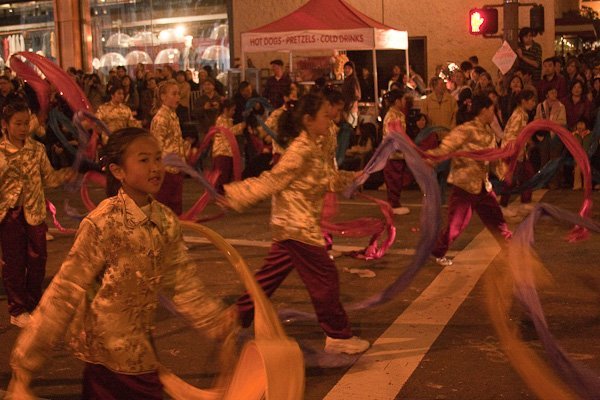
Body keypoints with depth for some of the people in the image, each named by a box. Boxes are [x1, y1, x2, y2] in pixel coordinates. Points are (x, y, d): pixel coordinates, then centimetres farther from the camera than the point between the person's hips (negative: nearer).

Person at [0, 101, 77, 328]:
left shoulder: (37, 149, 0)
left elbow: (48, 178, 2)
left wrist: (63, 176, -15)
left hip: (35, 211, 3)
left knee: (37, 259, 10)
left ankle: (34, 305, 29)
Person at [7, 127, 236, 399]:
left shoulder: (166, 221, -3)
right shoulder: (102, 224, -22)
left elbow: (181, 283, 4)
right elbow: (66, 290, -20)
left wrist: (216, 320, -7)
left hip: (139, 344, 6)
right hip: (107, 347, -6)